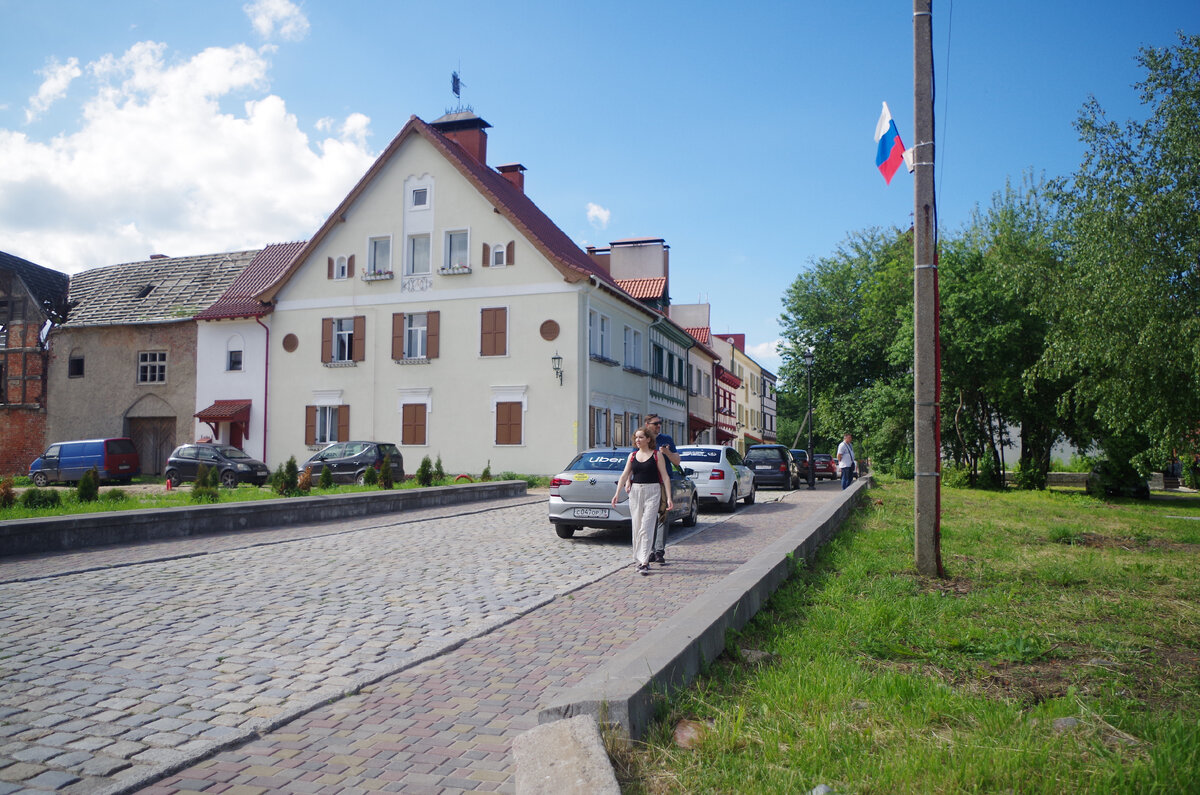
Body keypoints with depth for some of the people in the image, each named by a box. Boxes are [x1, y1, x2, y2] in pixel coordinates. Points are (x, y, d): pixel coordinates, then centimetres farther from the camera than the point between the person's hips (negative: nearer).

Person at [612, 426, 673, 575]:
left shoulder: (656, 455, -1)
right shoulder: (632, 455, 11)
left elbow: (664, 476, -3)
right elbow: (625, 475, 5)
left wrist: (669, 497, -9)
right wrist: (617, 493, -6)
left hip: (652, 491, -4)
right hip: (635, 492, 4)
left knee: (646, 528, -12)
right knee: (637, 527, 6)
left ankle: (644, 562, -12)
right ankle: (640, 560, 17)